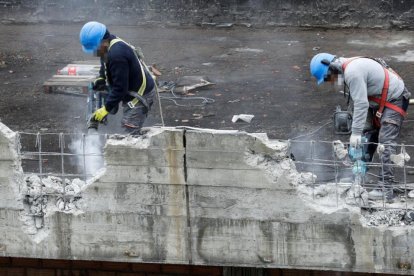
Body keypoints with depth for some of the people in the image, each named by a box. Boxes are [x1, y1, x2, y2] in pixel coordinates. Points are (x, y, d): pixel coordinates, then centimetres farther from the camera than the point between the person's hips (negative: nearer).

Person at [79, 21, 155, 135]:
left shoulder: (117, 54, -30)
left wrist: (106, 108, -21)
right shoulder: (110, 47, 1)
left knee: (130, 131, -14)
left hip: (141, 94, -10)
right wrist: (101, 78, 5)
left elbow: (120, 88, -27)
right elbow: (105, 66, 24)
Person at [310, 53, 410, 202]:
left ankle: (386, 190, -22)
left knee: (386, 144, -17)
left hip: (394, 100, -11)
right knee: (368, 138, 17)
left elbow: (361, 104, -28)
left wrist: (356, 132, -26)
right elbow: (358, 102, 10)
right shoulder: (347, 69, 8)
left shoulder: (352, 72, -25)